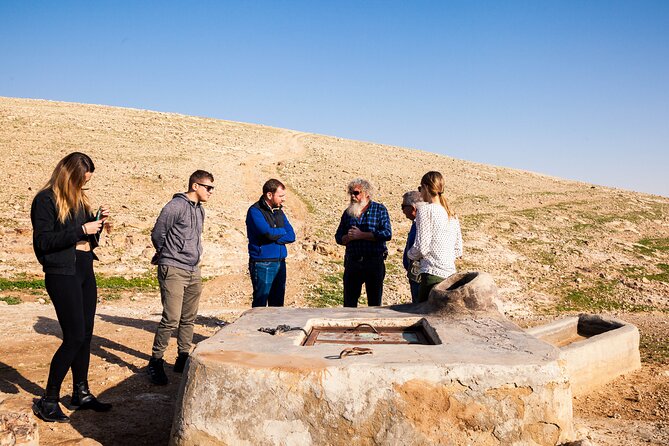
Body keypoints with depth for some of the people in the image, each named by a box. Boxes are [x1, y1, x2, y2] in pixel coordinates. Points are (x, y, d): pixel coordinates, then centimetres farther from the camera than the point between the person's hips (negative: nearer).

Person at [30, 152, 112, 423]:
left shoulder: (80, 199, 13)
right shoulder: (46, 200, -9)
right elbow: (42, 241, -17)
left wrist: (98, 222, -1)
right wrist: (81, 230, -20)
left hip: (85, 271, 8)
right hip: (62, 274, -7)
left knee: (85, 335, 11)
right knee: (74, 337, -8)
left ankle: (81, 393, 24)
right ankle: (48, 401, 6)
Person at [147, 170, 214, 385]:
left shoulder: (200, 210, 15)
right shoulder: (176, 206, -11)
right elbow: (157, 234, -6)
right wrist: (167, 256, 9)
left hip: (194, 271, 8)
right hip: (173, 271, -8)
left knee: (189, 319, 12)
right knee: (171, 319, -11)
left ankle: (183, 359, 24)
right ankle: (155, 361, 3)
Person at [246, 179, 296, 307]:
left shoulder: (278, 211, 13)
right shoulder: (255, 211, -9)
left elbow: (291, 236, 5)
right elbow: (268, 233, -22)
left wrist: (274, 238, -11)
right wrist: (282, 231, -1)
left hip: (280, 262, 7)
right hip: (263, 264, -7)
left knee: (277, 304, 12)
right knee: (260, 304, -1)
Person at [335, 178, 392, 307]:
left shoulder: (380, 209, 0)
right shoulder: (348, 212, 12)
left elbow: (387, 233, -13)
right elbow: (338, 237, 11)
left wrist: (361, 235, -14)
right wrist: (349, 237, -12)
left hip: (375, 262, -3)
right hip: (352, 262, 3)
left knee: (374, 301, 7)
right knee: (349, 301, 7)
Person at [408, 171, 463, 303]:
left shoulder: (425, 210, -6)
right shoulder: (452, 215, 15)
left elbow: (422, 247, -11)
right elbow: (458, 250, 16)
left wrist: (410, 254, 8)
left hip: (432, 274, -7)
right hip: (450, 273, 7)